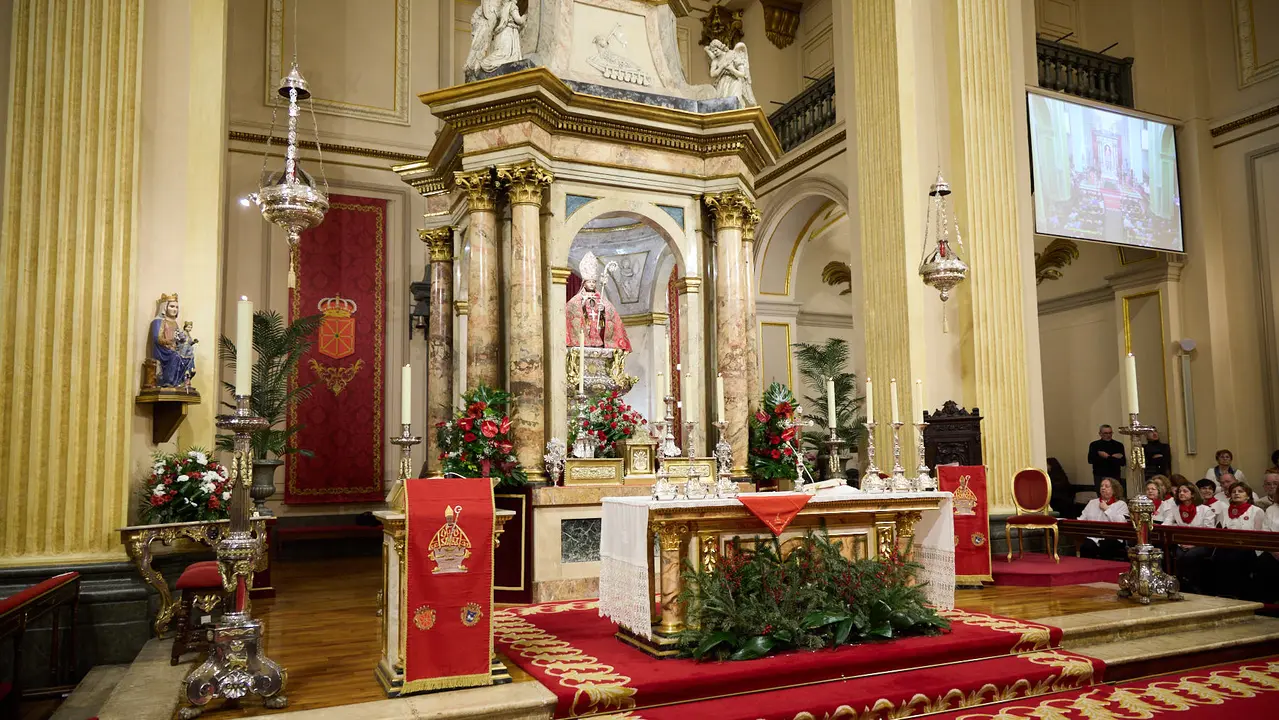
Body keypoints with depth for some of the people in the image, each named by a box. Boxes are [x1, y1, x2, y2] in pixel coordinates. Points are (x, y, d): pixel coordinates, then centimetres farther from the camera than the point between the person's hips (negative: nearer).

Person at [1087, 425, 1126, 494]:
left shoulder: (1118, 445, 4)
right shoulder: (1094, 445, 3)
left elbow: (1122, 462, -1)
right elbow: (1090, 460, -10)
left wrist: (1107, 457, -15)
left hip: (1114, 476, 0)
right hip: (1099, 476, 0)